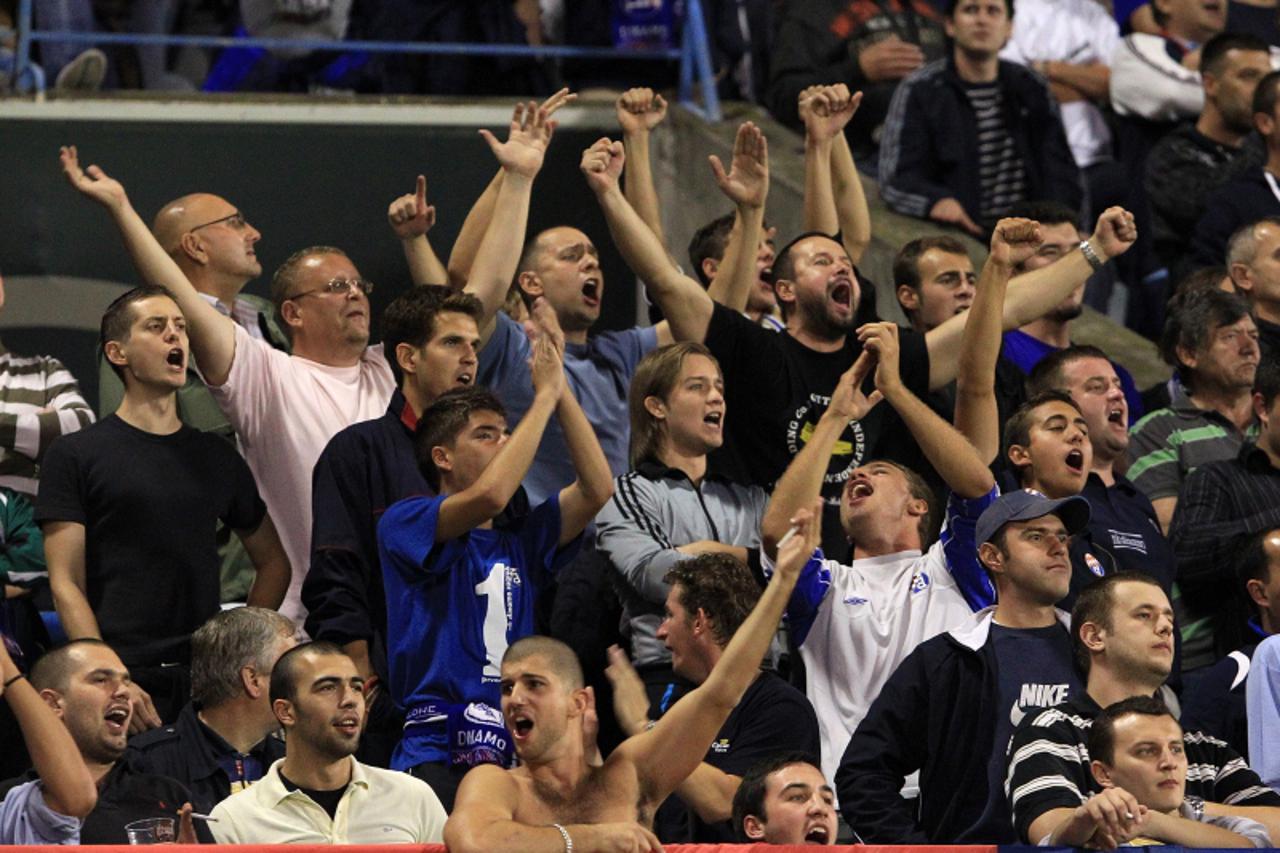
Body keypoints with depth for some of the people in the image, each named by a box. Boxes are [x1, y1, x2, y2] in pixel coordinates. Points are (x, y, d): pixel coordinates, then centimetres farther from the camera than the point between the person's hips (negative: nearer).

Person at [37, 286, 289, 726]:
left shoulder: (216, 456, 17)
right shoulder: (78, 455, 4)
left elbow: (273, 561, 24)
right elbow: (67, 585, -3)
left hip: (209, 680, 4)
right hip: (128, 680, -4)